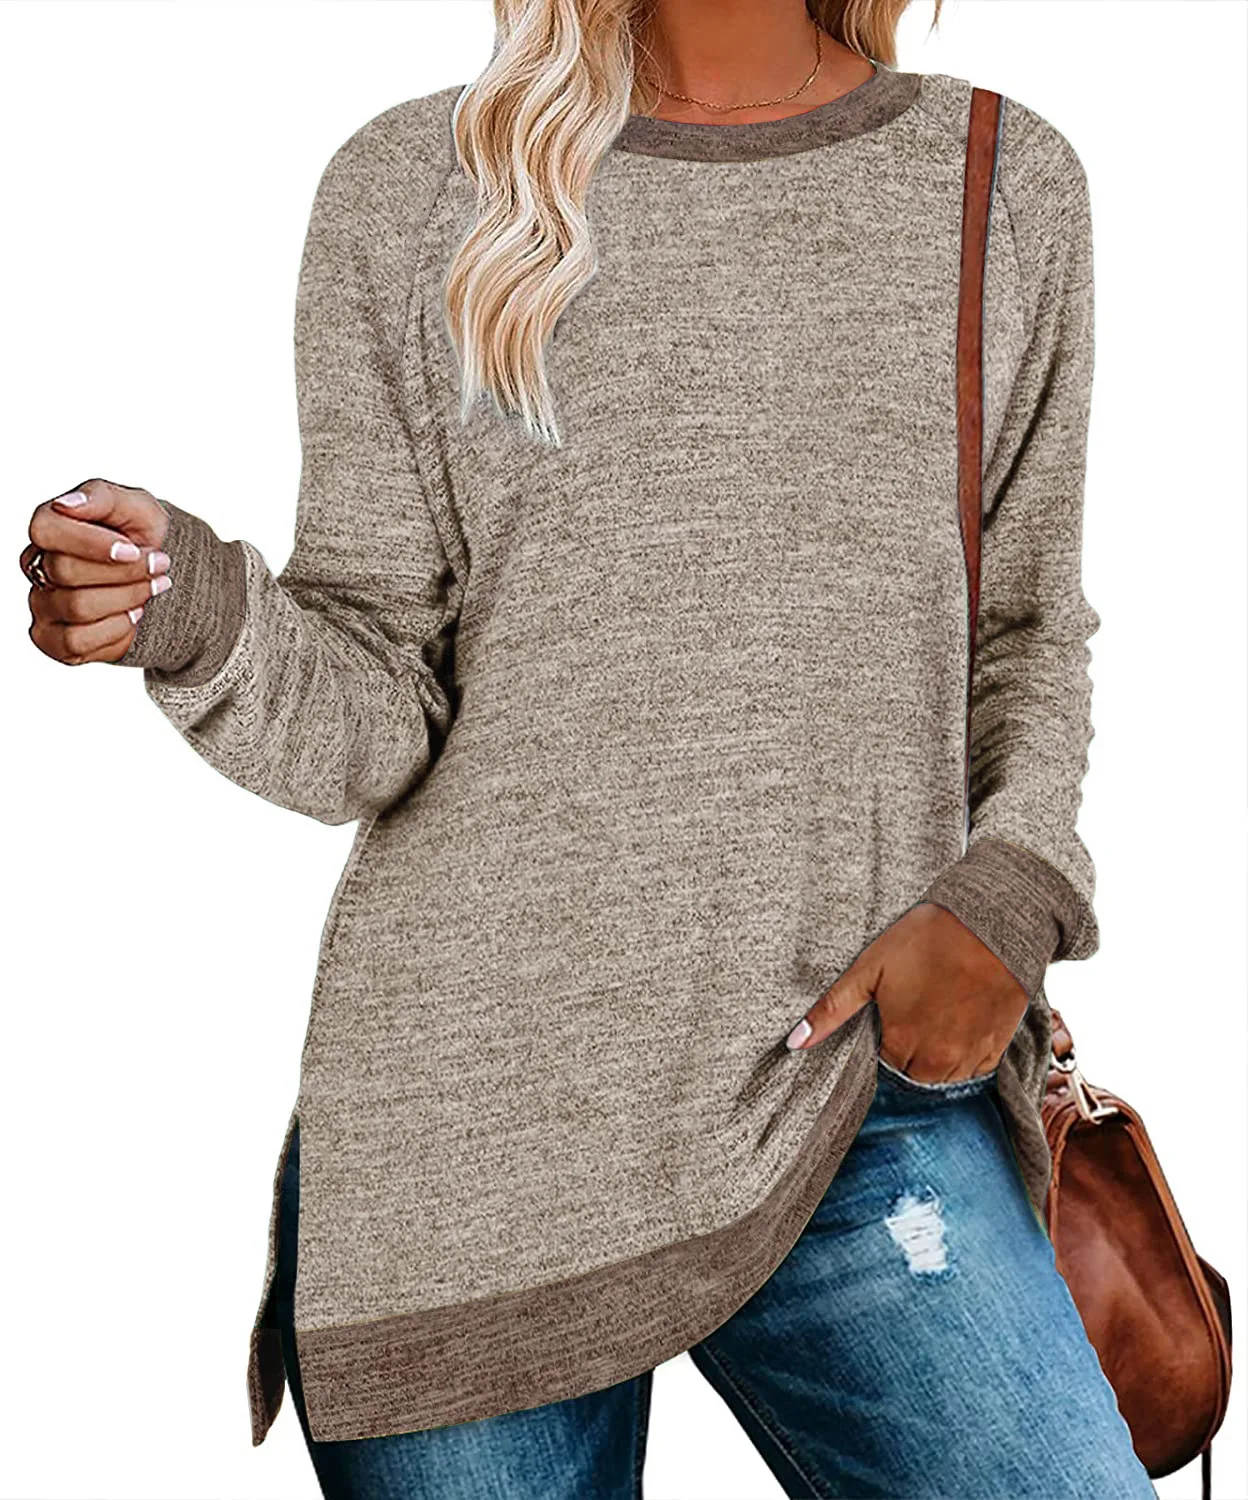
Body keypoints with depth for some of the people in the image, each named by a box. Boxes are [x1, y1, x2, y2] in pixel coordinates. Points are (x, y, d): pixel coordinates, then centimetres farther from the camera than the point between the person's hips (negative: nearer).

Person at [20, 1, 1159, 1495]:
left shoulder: (1007, 183, 9)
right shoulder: (407, 190, 4)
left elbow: (1027, 634, 15)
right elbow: (374, 721, 1)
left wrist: (1011, 890, -4)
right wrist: (198, 615, -20)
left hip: (855, 1087, 1)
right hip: (459, 1090, 0)